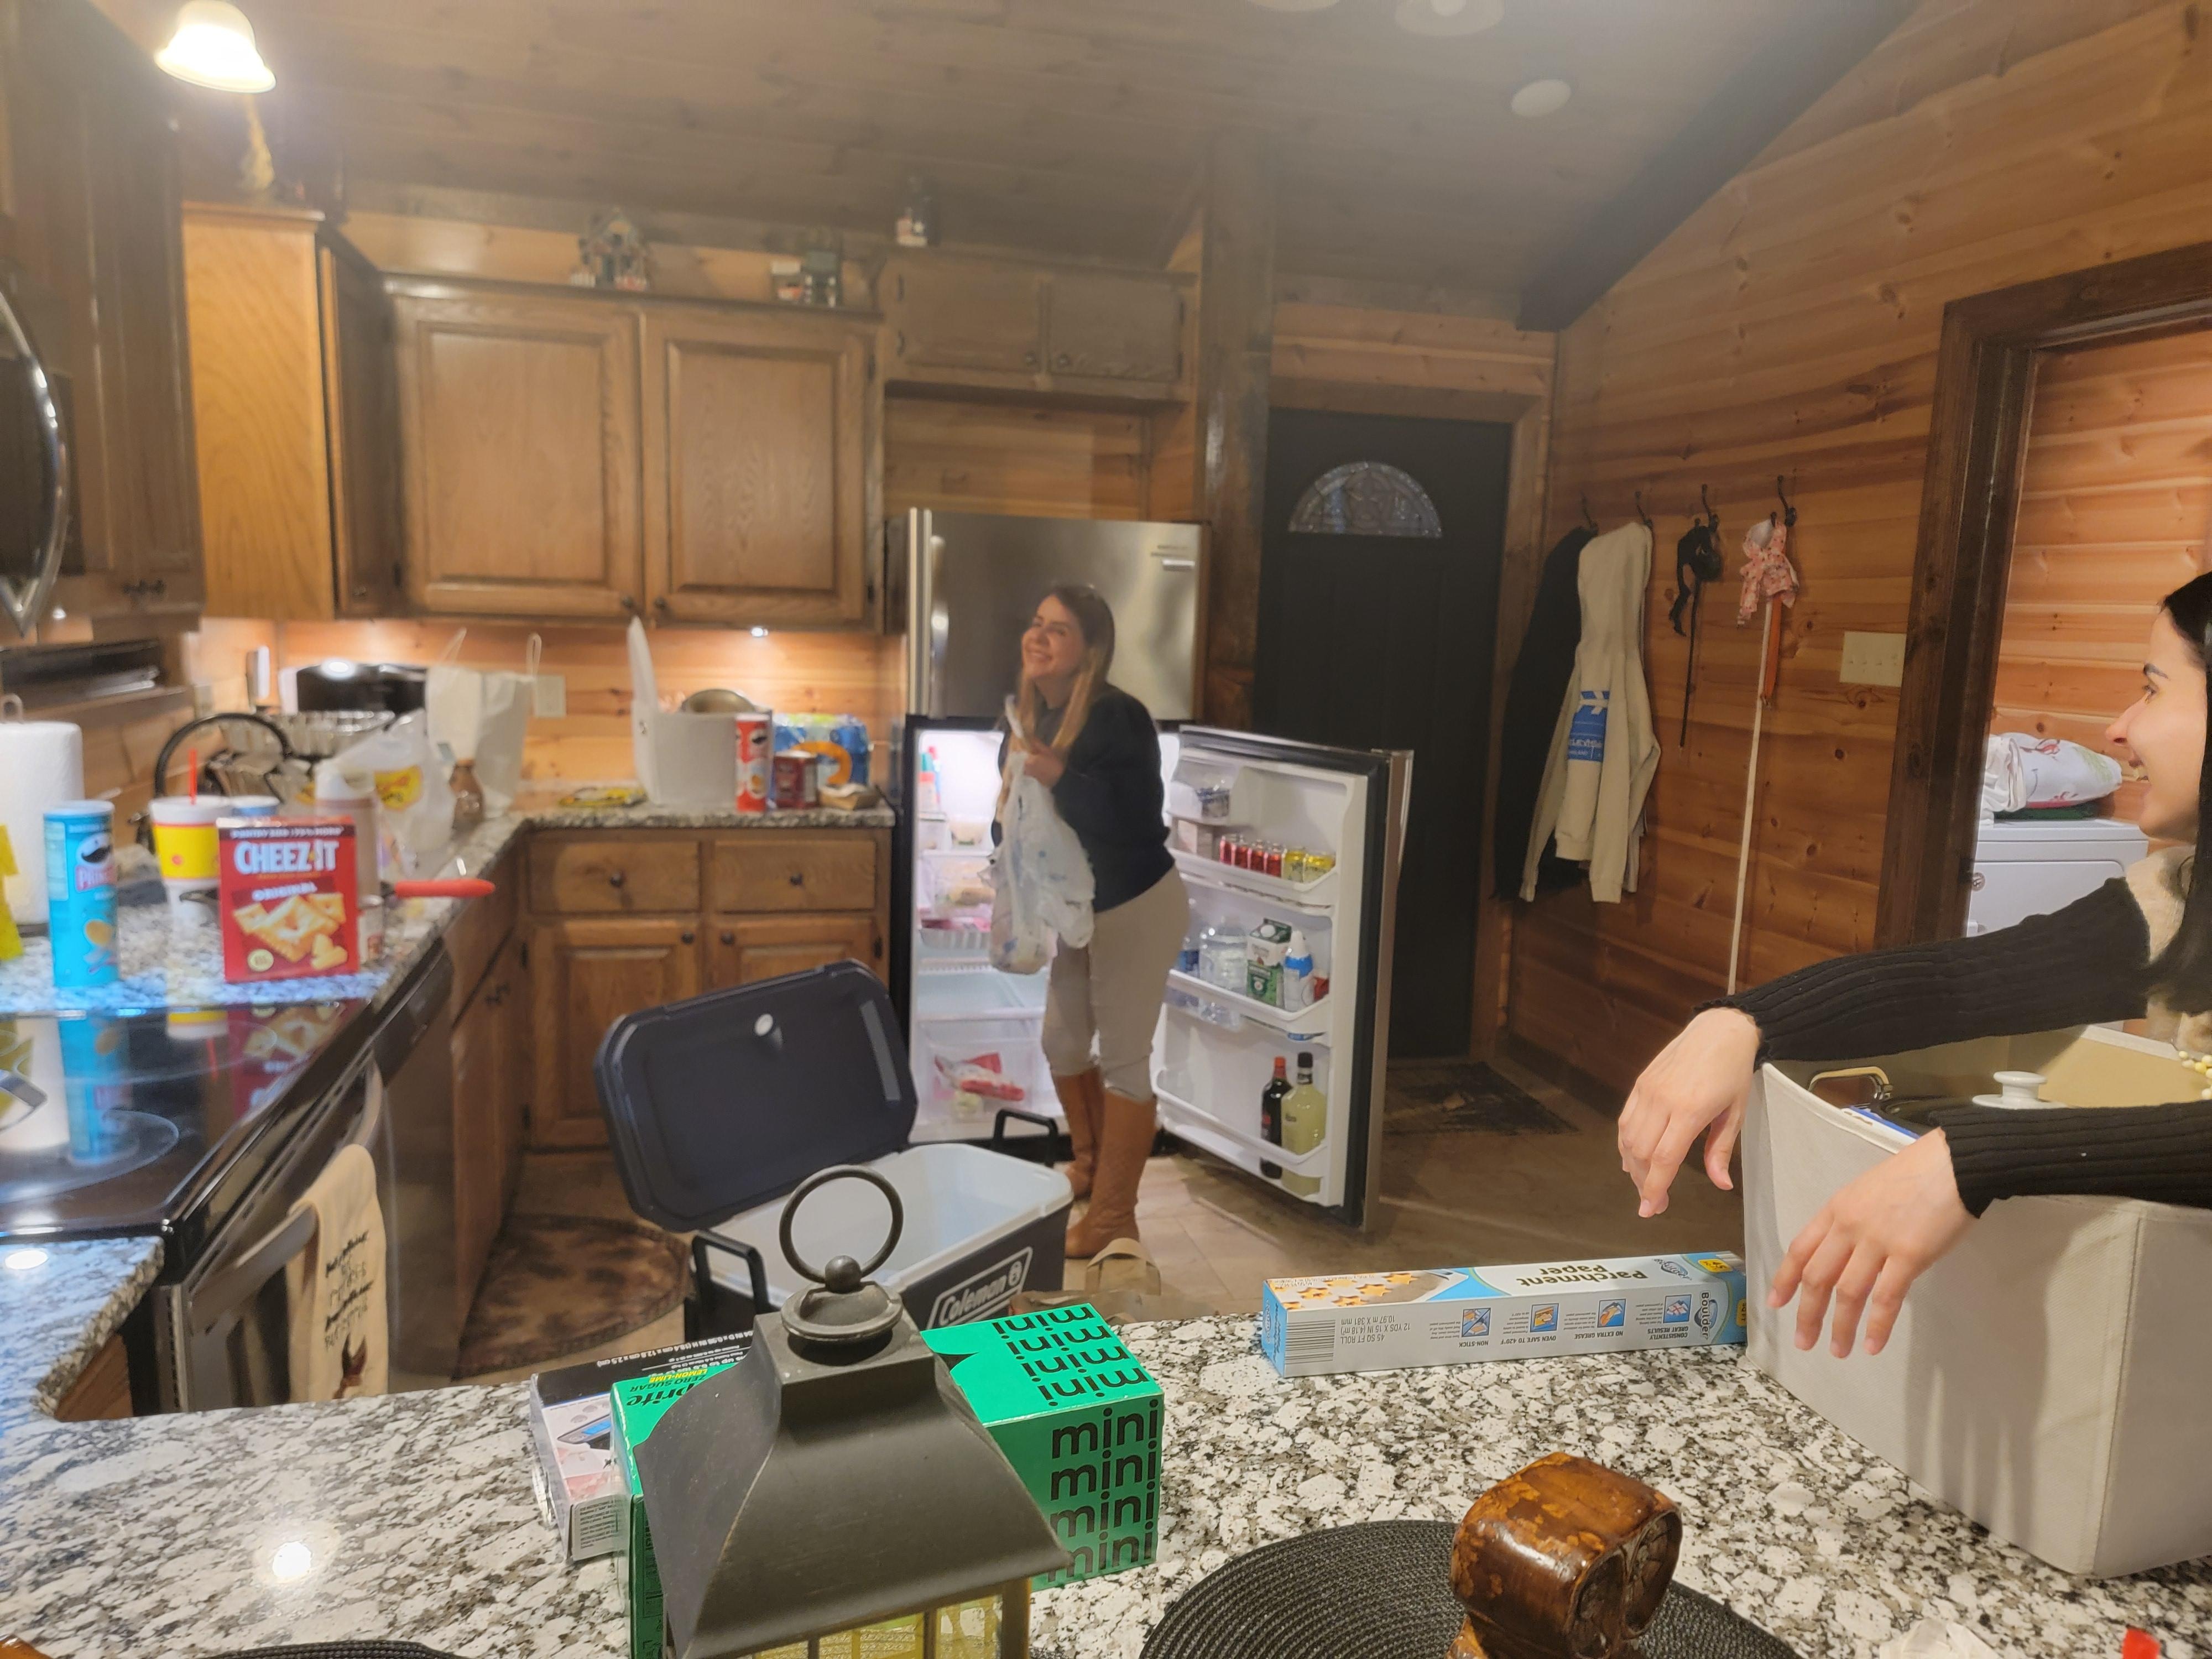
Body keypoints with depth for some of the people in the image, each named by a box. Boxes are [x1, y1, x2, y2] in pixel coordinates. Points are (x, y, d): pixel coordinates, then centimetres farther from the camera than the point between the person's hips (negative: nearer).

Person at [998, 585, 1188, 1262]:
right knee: (1062, 1041, 18)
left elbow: (1141, 821, -30)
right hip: (1080, 906, 8)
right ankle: (1091, 1160, 43)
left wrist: (1062, 778, -36)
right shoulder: (1031, 714, -1)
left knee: (1123, 1058, 1)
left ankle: (1113, 1216, 15)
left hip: (1137, 908, -8)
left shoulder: (1118, 719, -24)